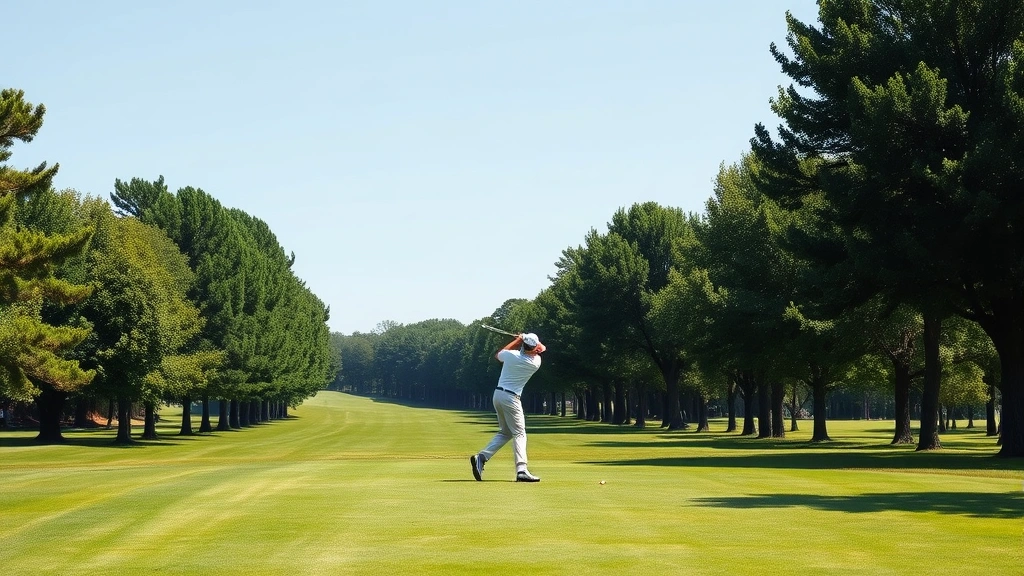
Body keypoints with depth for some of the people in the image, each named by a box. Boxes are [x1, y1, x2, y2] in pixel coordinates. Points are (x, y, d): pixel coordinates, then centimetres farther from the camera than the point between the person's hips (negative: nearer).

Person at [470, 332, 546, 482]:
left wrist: (517, 340, 25)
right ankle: (521, 470, -18)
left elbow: (498, 354, 22)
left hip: (497, 395, 5)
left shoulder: (511, 355, -4)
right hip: (511, 398, -5)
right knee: (519, 433, -4)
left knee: (505, 432, 17)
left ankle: (481, 457, 2)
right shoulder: (536, 362, -10)